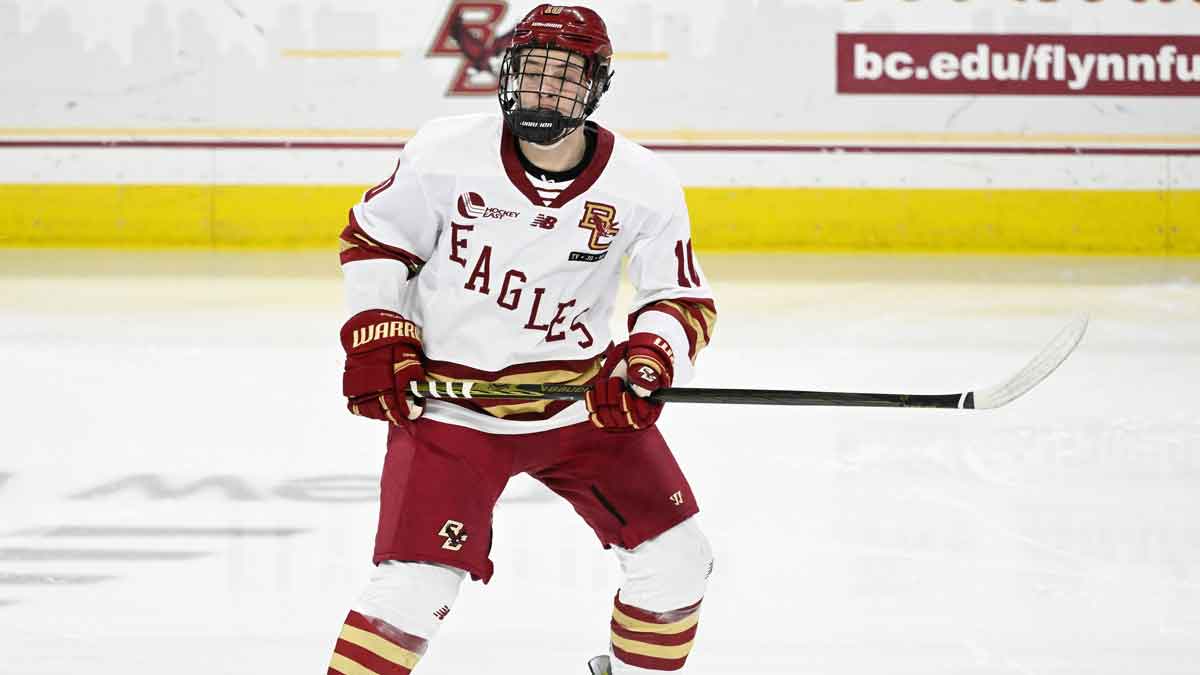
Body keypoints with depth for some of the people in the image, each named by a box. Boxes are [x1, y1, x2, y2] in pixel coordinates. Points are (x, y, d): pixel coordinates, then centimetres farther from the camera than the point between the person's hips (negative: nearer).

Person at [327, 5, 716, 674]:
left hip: (583, 405, 3)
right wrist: (377, 335, -9)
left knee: (675, 561, 4)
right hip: (451, 409, -3)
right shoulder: (447, 153, -13)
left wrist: (649, 360, -21)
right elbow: (374, 237, 2)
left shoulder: (643, 185, -10)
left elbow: (684, 299, -1)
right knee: (414, 587, -17)